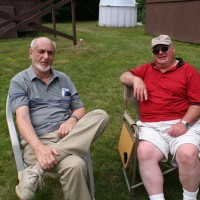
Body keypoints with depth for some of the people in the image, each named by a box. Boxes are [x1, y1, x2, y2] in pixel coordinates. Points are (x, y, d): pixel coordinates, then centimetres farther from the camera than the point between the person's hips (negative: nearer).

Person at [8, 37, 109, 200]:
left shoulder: (63, 79, 19)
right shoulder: (19, 81, 5)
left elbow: (80, 108, 17)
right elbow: (22, 118, -10)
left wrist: (72, 120, -9)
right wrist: (39, 148, -27)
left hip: (67, 137, 7)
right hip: (37, 140, -7)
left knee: (101, 115, -25)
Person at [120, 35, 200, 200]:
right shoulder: (147, 69, 20)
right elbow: (123, 77, 21)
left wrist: (184, 123, -14)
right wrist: (136, 79, -2)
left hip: (182, 124, -2)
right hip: (151, 126, 3)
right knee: (145, 153, -28)